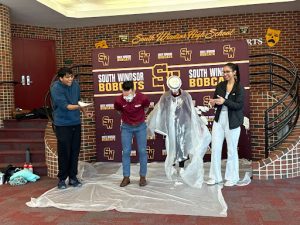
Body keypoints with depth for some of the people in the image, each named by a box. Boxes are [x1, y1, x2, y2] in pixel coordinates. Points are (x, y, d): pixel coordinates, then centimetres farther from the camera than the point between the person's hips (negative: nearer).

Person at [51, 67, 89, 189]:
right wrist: (78, 106, -34)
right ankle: (62, 179, 16)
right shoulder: (56, 88, -14)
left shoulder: (75, 85, 2)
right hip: (62, 125, -5)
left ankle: (73, 177, 22)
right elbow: (65, 105, -23)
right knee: (64, 152, 0)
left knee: (75, 151, 9)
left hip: (76, 123, 5)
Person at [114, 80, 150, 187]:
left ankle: (142, 177, 14)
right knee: (126, 152, 1)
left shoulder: (142, 98, -21)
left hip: (140, 127, 0)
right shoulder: (119, 100, -19)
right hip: (126, 127, 1)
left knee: (142, 151, 2)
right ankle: (126, 177, 11)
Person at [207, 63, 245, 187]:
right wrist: (213, 102, -12)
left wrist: (224, 101, -26)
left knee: (232, 150, 7)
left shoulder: (239, 88, -6)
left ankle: (232, 178, 23)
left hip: (232, 122, -4)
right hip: (219, 120, 4)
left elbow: (239, 105, -14)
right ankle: (215, 177, 16)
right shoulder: (220, 85, 7)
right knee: (215, 148, 3)